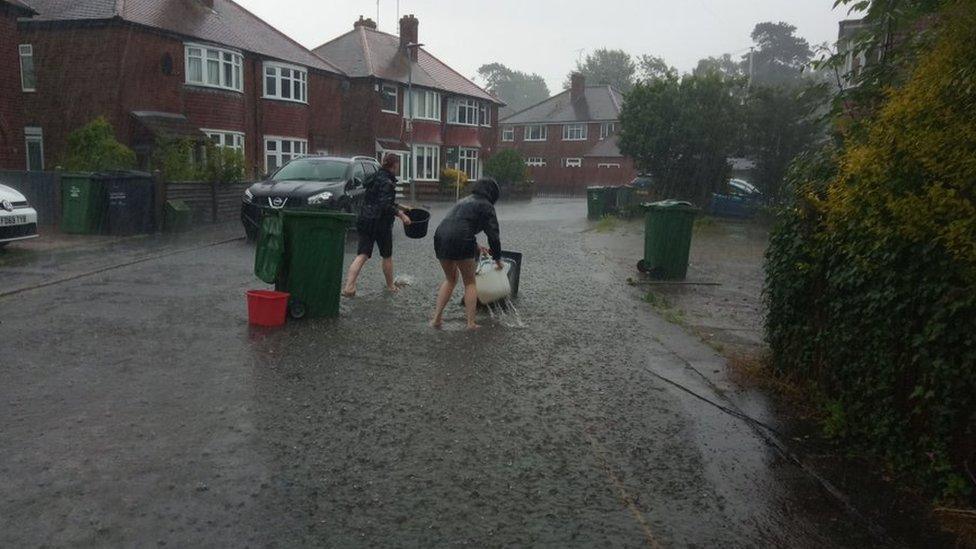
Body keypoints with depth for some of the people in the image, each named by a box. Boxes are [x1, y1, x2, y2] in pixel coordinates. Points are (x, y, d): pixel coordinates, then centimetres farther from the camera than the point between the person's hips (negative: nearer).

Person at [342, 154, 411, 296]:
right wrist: (401, 215, -19)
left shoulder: (375, 177, 13)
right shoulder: (387, 182, -14)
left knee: (362, 255, 1)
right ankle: (390, 286, 27)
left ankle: (349, 287, -12)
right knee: (387, 256, 12)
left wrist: (400, 207, 29)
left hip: (364, 221, 7)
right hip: (381, 223, -7)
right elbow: (385, 205, -24)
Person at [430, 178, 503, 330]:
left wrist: (476, 247, 44)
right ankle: (471, 323, 10)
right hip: (461, 242, -6)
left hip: (440, 237, 6)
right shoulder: (486, 206, 8)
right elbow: (493, 234, 1)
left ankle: (437, 318, 18)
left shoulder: (464, 201, 29)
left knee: (450, 279, 24)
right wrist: (497, 259, 13)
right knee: (469, 282, 12)